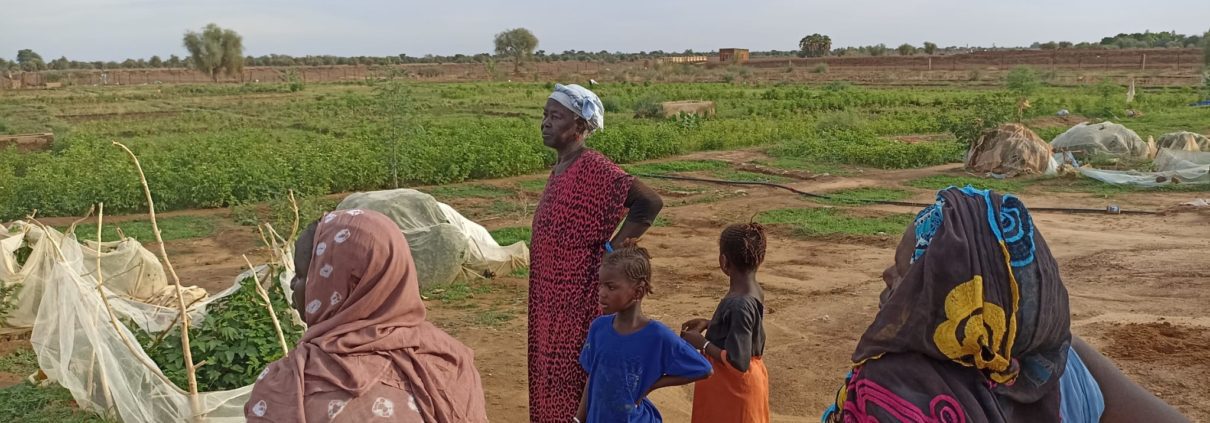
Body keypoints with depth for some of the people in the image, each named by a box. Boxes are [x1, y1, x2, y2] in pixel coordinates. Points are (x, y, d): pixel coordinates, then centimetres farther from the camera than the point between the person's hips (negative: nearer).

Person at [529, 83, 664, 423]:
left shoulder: (592, 168, -19)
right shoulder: (560, 168, 8)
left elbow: (650, 202, -25)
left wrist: (612, 249, -21)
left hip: (579, 295, -9)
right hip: (554, 295, 9)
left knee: (573, 373, 1)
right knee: (553, 368, 17)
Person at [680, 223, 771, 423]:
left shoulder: (740, 304, -30)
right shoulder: (753, 292, -2)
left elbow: (738, 361, -30)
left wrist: (702, 343, -19)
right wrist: (708, 324, 6)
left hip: (733, 386, -9)